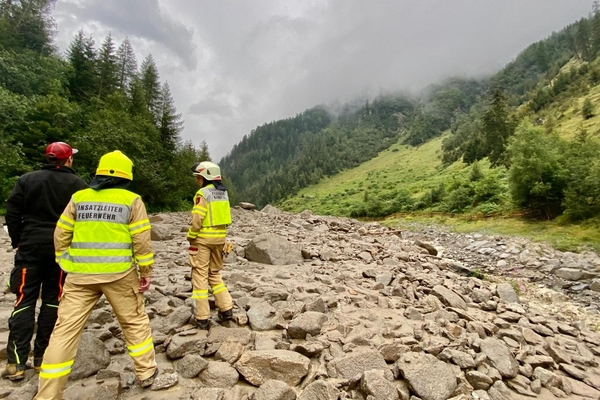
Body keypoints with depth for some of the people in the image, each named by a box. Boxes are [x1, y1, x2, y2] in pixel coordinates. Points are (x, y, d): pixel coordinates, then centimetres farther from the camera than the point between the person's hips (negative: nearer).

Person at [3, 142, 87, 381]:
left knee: (25, 300, 6)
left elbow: (12, 213, 3)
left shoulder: (27, 180, 4)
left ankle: (17, 361, 5)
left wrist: (18, 241, 12)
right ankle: (42, 357, 15)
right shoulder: (78, 184, -2)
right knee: (52, 301, 7)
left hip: (31, 247, 1)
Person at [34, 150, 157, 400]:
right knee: (134, 321, 14)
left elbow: (61, 236, 7)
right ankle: (146, 372, 26)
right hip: (119, 274, -2)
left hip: (80, 275, 3)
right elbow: (142, 241, -8)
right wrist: (146, 272, 1)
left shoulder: (78, 198, 6)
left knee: (66, 329, 10)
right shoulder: (131, 201, -4)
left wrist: (66, 265, 18)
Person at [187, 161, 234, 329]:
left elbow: (197, 220, -17)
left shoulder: (203, 193, -13)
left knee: (200, 276, 3)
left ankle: (202, 318, 9)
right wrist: (220, 234, 15)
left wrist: (190, 237, -4)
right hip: (220, 238, 7)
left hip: (203, 239, -7)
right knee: (214, 273, 19)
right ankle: (226, 309, 17)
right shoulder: (223, 192, 9)